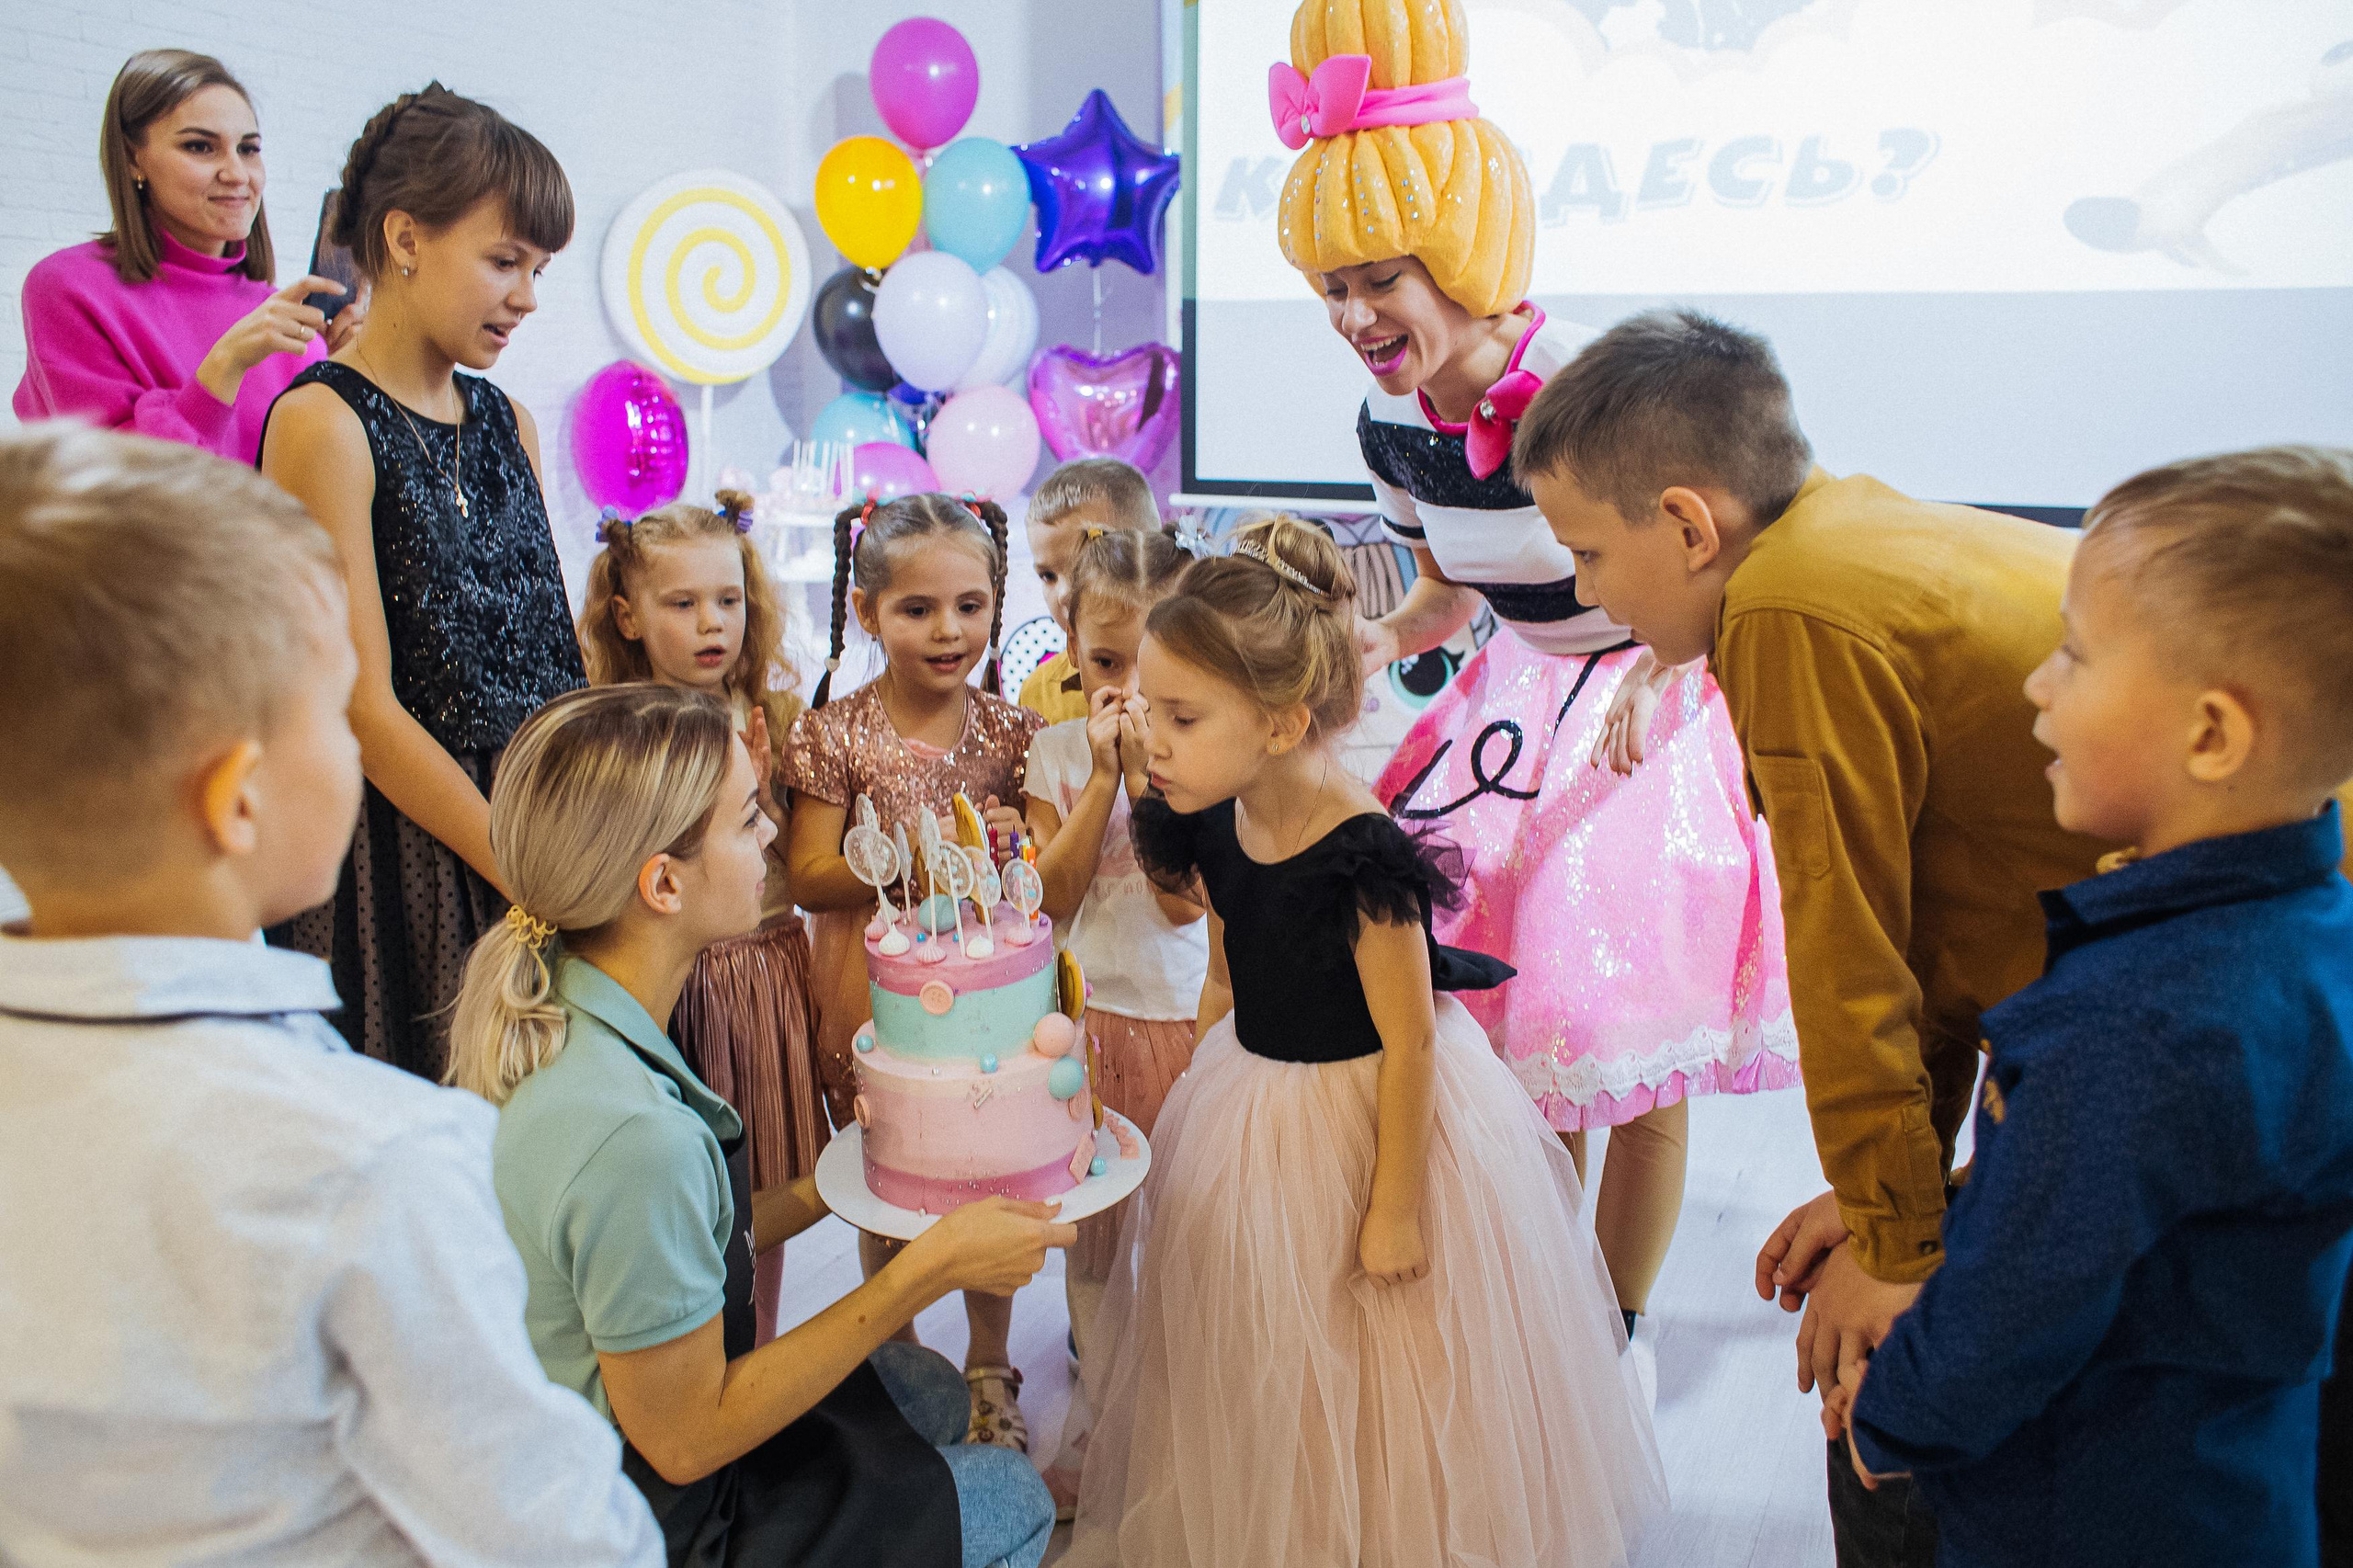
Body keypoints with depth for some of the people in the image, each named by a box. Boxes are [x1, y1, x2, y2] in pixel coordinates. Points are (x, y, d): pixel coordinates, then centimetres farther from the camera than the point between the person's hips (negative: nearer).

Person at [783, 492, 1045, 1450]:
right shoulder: (836, 735, -9)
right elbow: (808, 878, -11)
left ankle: (989, 1369, 38)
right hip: (877, 992, -1)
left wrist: (1009, 850, -18)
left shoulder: (1009, 731, -2)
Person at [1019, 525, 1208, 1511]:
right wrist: (1105, 774, -14)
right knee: (1087, 1226, 13)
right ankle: (1099, 1407, 31)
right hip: (1083, 1014, 2)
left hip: (1181, 1013, -2)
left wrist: (1146, 769, -19)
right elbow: (1053, 894, -9)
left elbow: (1184, 899, -15)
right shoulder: (1054, 752, 0)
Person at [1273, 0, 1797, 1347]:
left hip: (1661, 699, -5)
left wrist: (1663, 668, -36)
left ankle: (1623, 1323, 23)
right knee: (1518, 1021, 10)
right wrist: (1385, 640, -10)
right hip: (1523, 697, 6)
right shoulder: (1391, 424, -7)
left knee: (1639, 1050, 0)